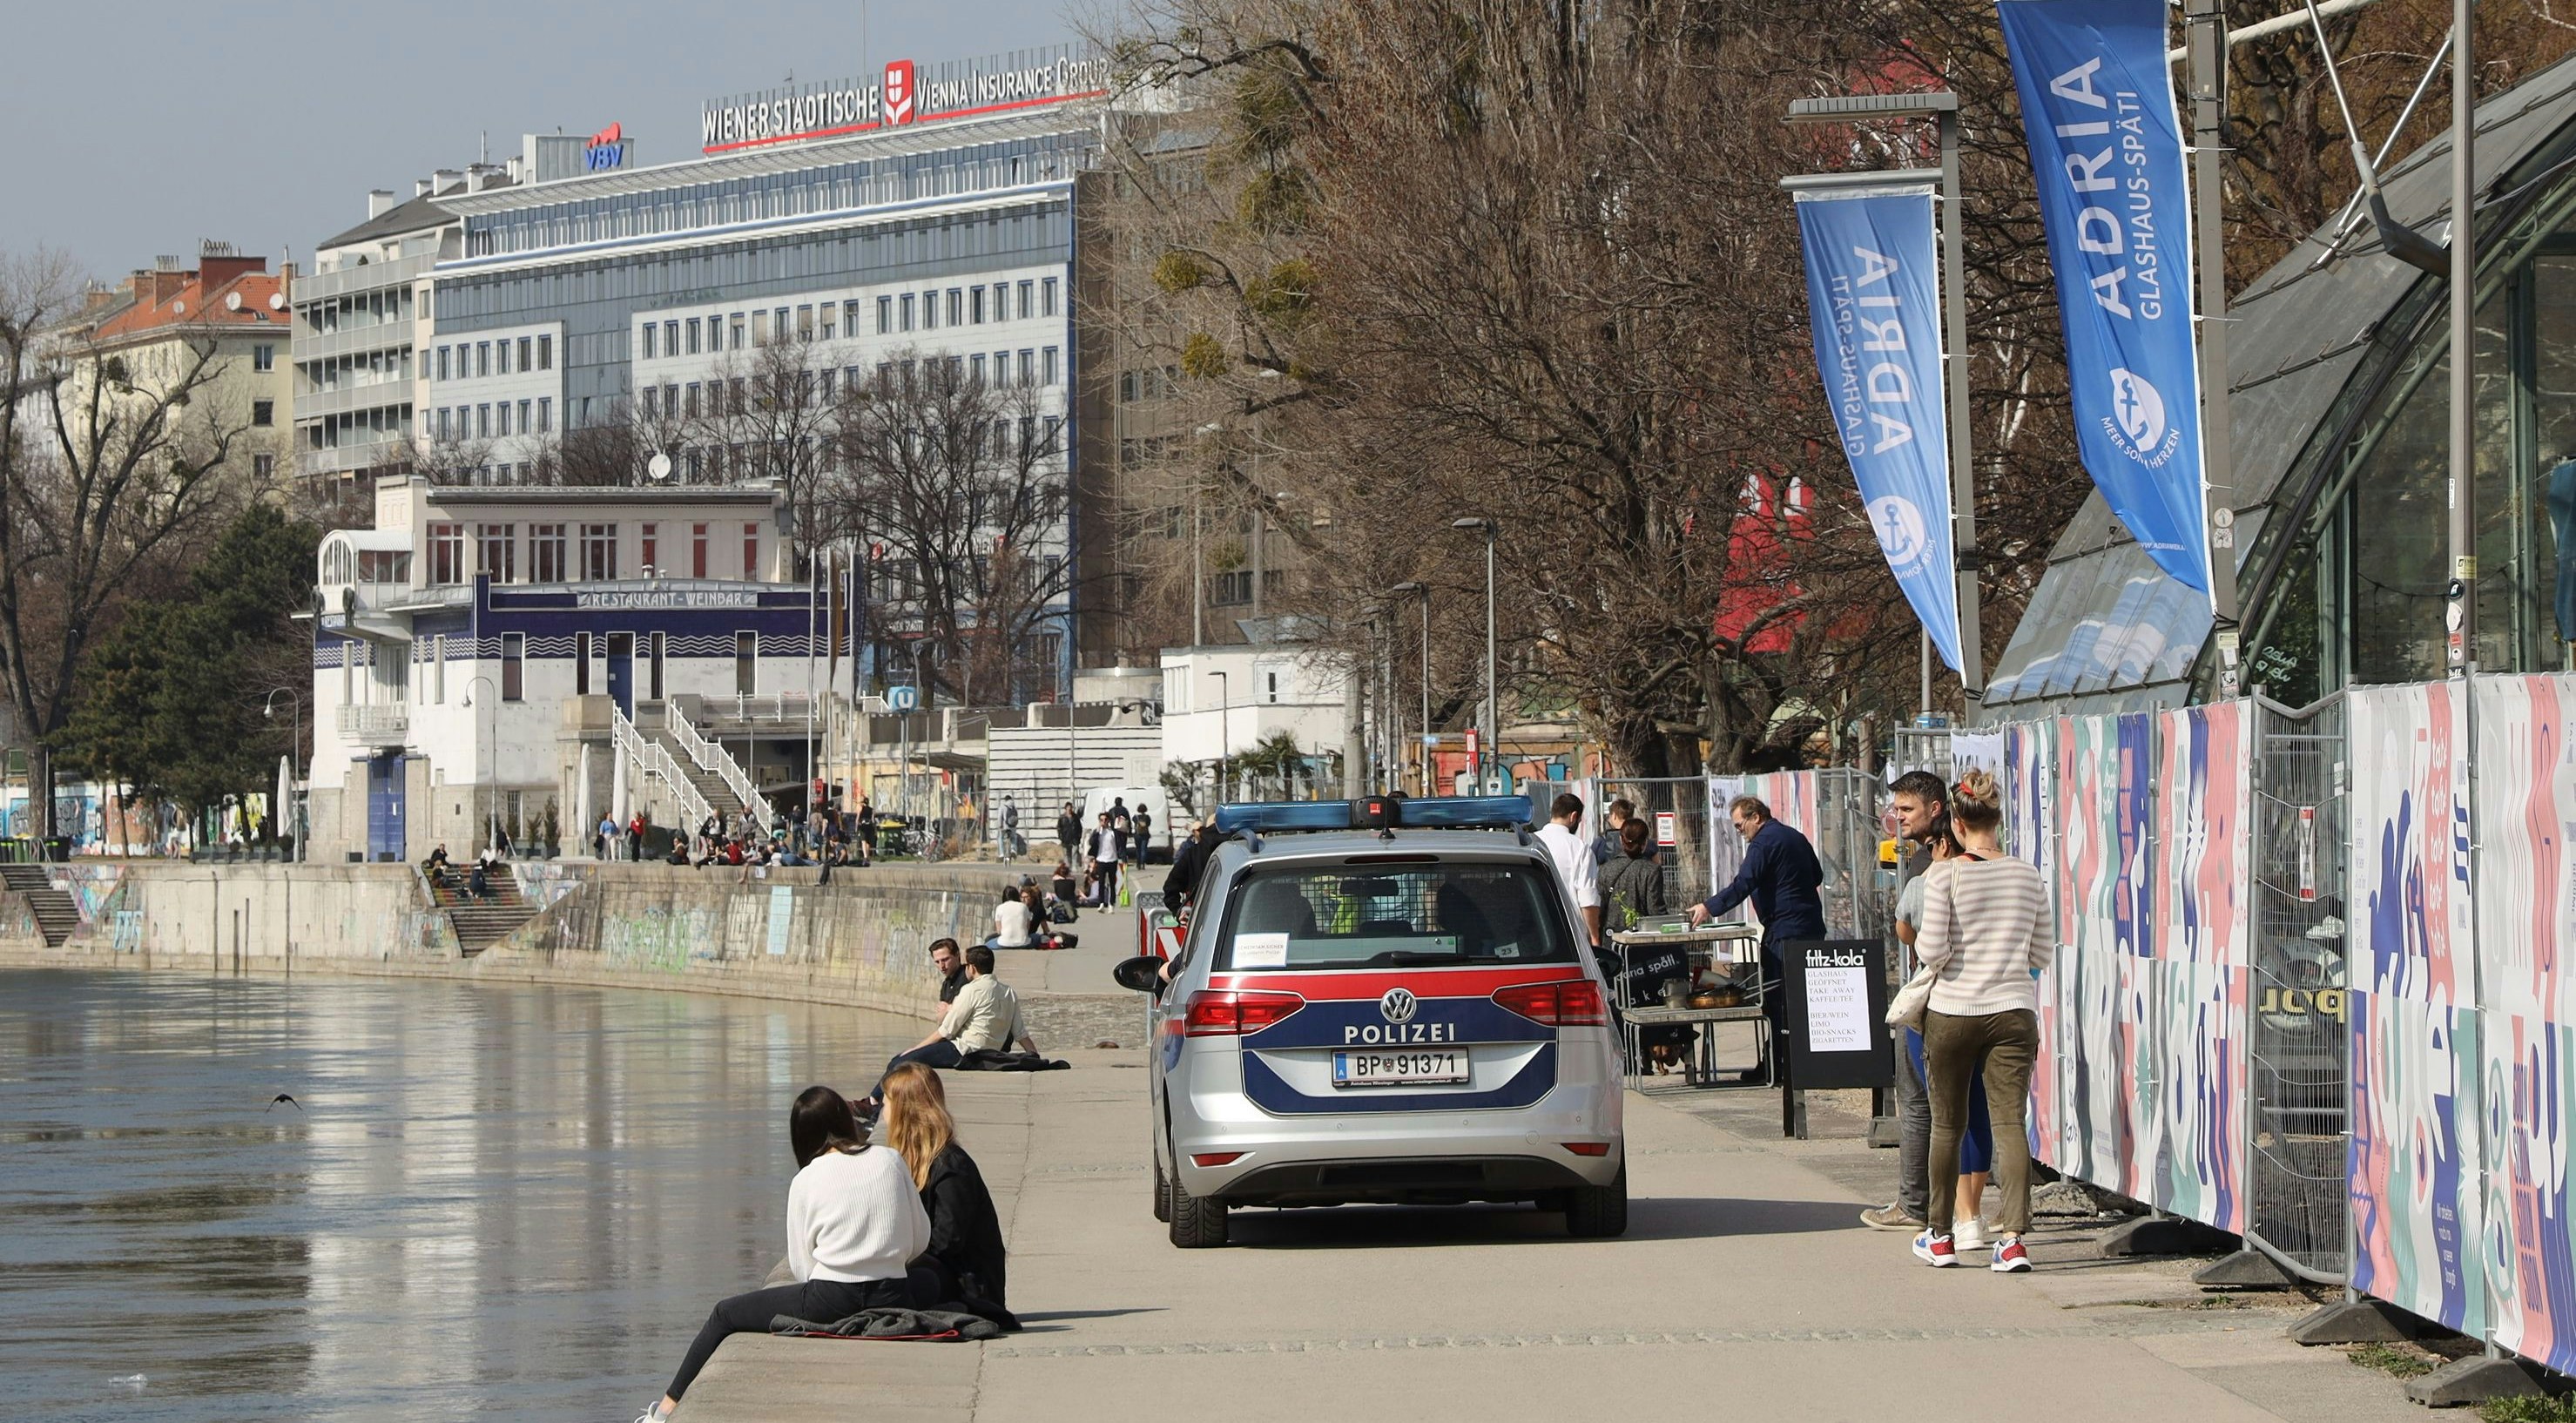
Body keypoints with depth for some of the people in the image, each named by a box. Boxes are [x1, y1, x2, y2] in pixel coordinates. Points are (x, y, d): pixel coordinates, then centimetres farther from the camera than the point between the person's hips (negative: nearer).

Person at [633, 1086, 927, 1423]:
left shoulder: (806, 1181, -2)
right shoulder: (892, 1161, 5)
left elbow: (801, 1267, 3)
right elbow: (921, 1240, 11)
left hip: (830, 1305, -3)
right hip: (894, 1300, 3)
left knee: (724, 1315, 17)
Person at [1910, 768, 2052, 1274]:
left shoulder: (1947, 877, -8)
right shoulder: (2027, 876, 2)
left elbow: (1932, 952, -11)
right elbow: (2044, 951, 9)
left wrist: (1923, 944, 10)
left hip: (1952, 1012, -2)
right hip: (2013, 1010, 2)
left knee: (1947, 1123, 12)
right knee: (2010, 1122, -2)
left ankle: (1940, 1236, 22)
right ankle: (2012, 1237, -15)